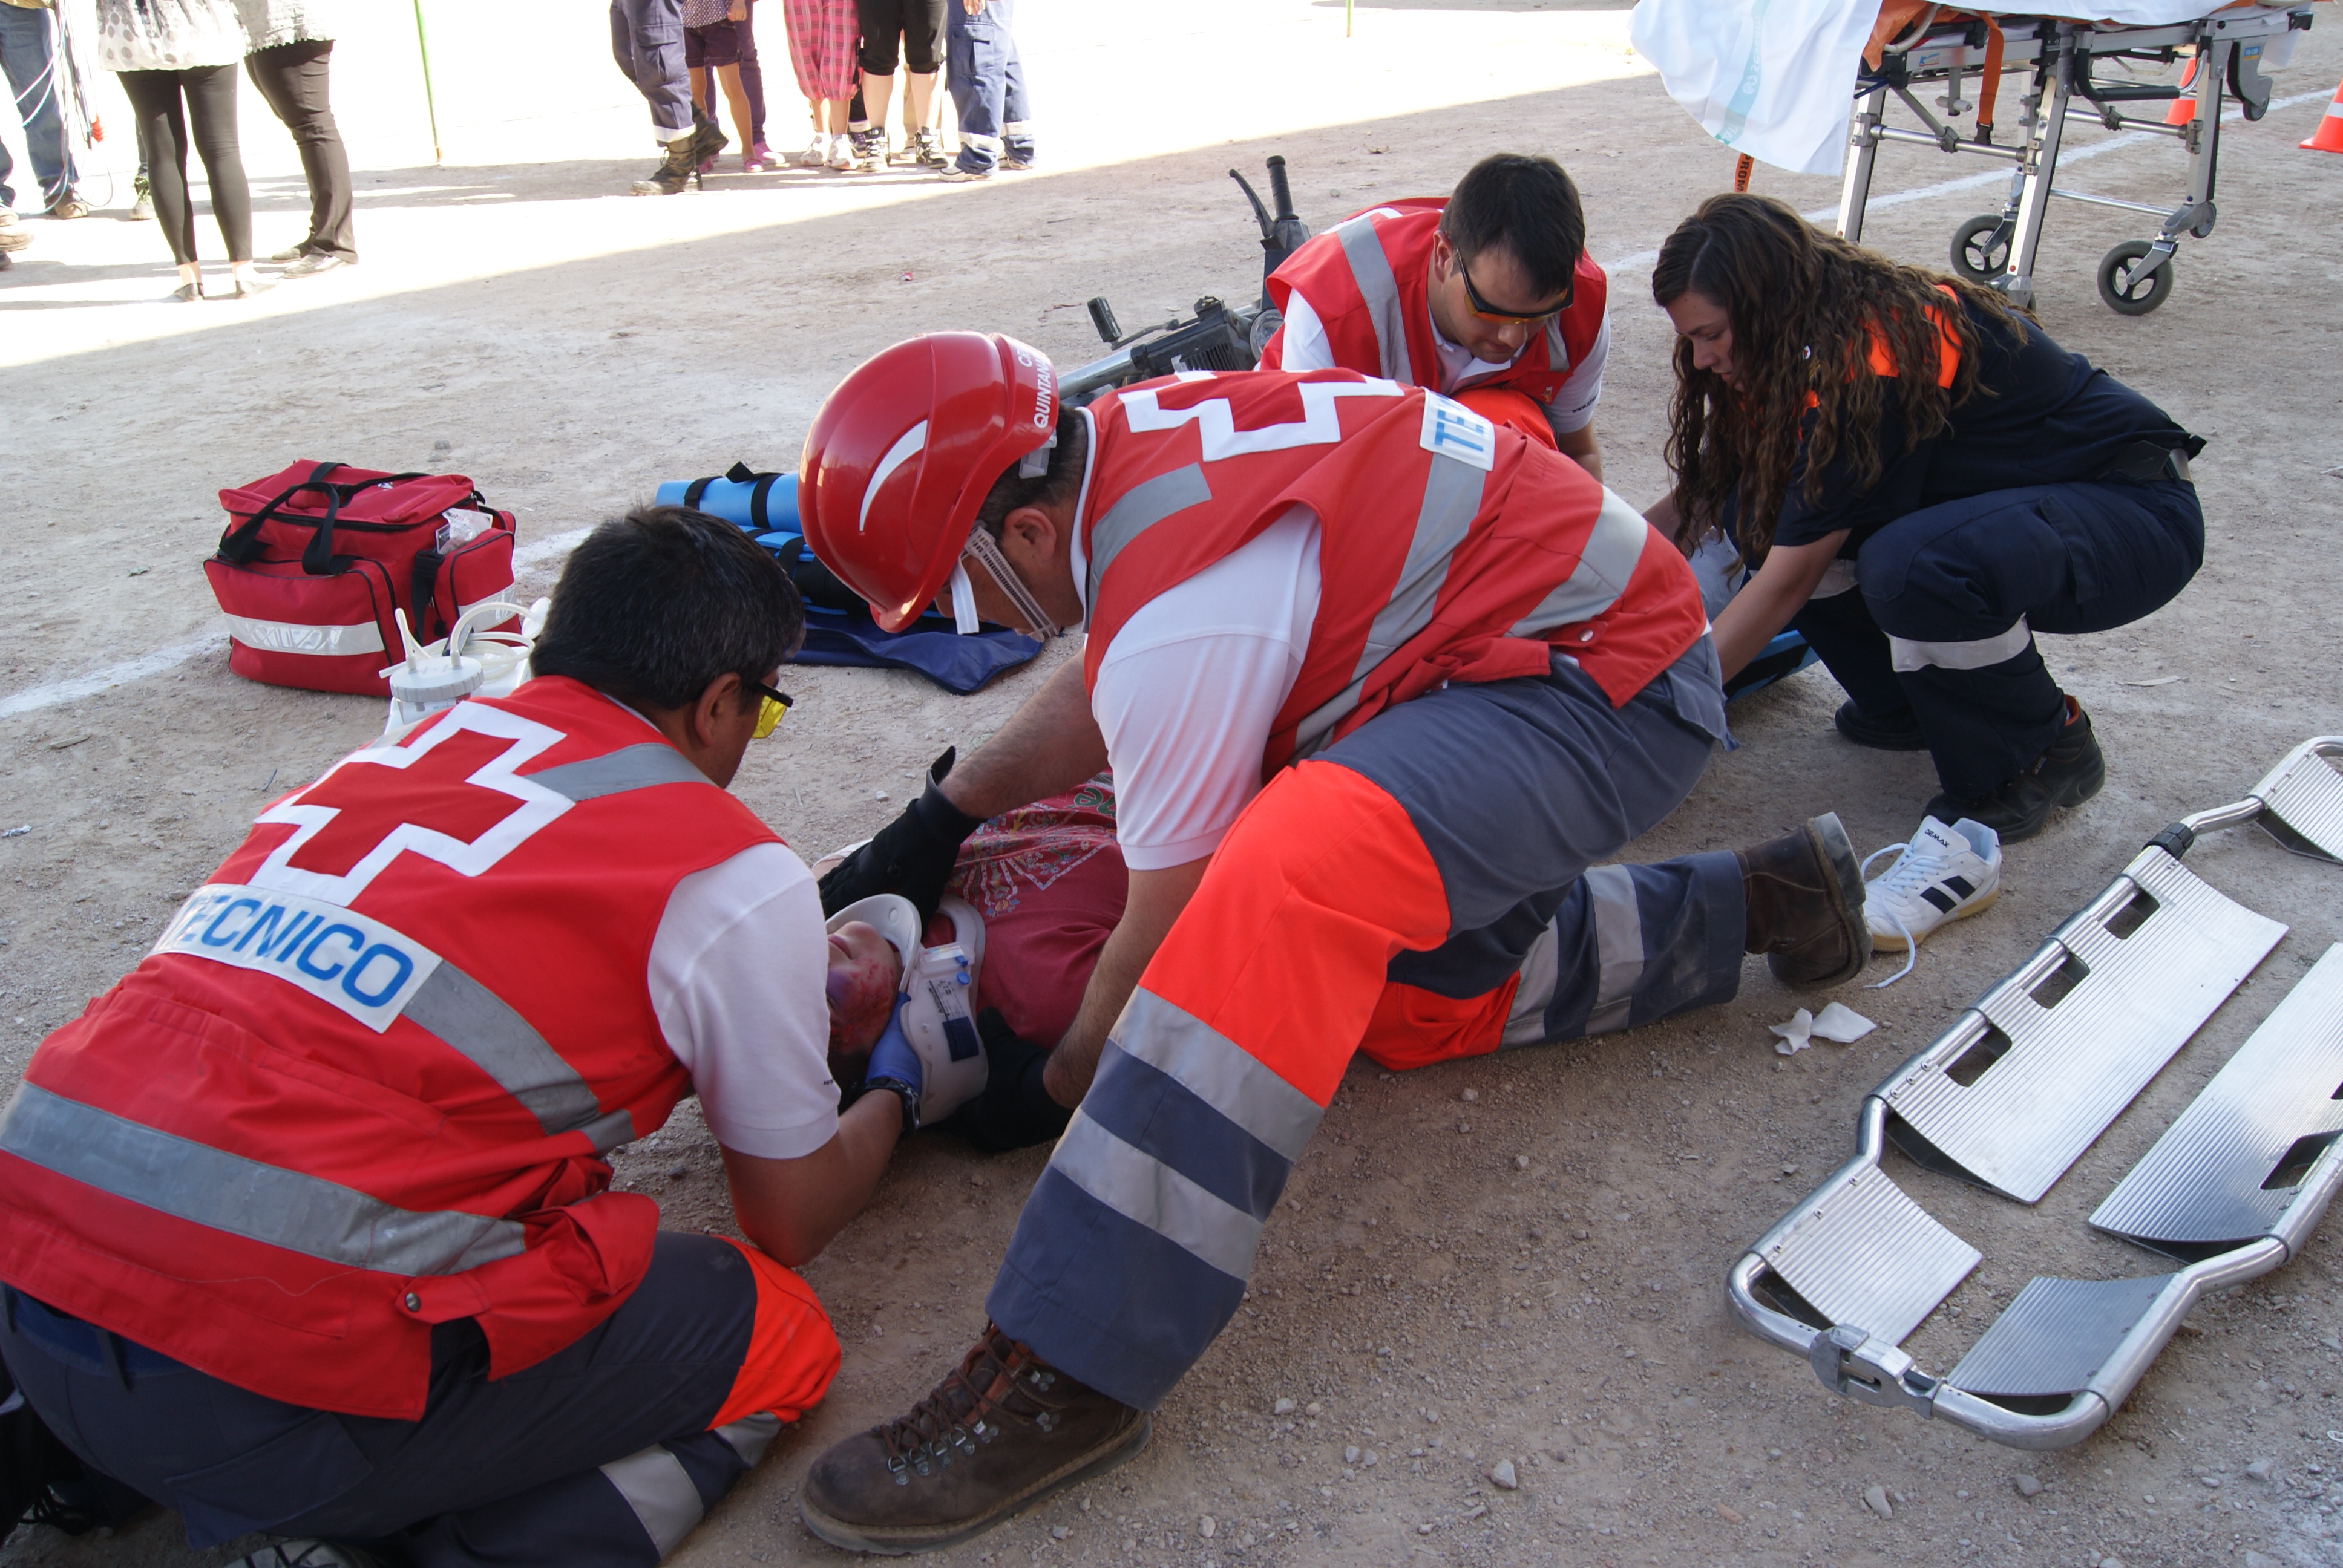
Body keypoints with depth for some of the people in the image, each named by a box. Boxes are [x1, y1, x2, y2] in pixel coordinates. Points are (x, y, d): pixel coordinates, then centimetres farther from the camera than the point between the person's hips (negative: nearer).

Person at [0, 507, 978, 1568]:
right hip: (275, 1379, -7)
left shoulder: (407, 744, 17)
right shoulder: (739, 878, -1)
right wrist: (892, 1092, 34)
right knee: (775, 1337, 10)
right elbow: (790, 1224, 13)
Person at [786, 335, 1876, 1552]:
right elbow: (1103, 688, 17)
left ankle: (1066, 1375, -31)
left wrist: (1054, 1087, 0)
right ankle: (1755, 905, 28)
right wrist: (931, 826, 18)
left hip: (1607, 685, -10)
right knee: (1403, 1004, 20)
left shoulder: (1182, 619, -29)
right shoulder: (1117, 440, -2)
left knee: (1288, 877, -36)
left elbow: (1165, 939, -17)